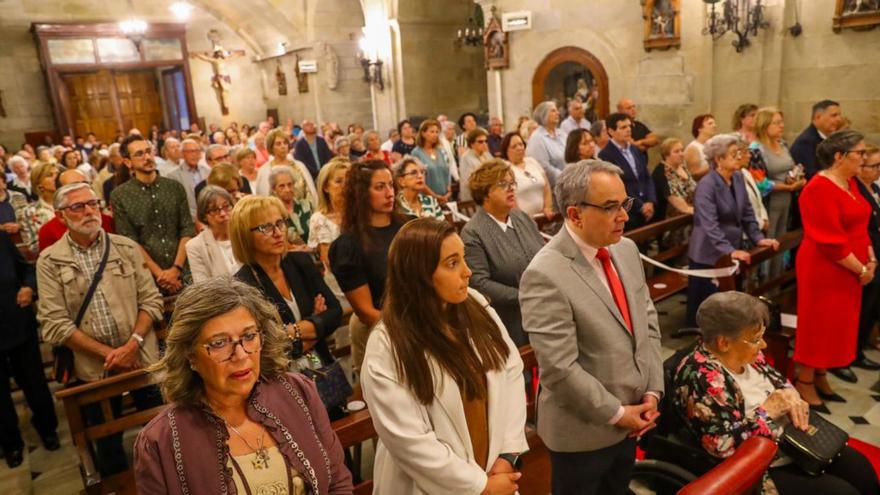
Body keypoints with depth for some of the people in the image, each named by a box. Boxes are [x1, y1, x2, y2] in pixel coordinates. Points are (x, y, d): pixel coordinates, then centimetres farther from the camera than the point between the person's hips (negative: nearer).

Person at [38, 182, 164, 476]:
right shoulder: (49, 261, -3)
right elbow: (54, 324, -9)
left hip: (142, 359, 1)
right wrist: (108, 353, -14)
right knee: (107, 443, 16)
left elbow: (151, 300, -1)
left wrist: (132, 345, -15)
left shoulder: (127, 248, 2)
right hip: (93, 368, -1)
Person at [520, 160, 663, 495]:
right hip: (584, 431, -6)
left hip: (631, 422, 7)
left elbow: (648, 323, 7)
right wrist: (617, 413, -14)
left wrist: (652, 391, -2)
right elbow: (560, 369, -25)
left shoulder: (626, 249, 0)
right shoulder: (545, 275, -25)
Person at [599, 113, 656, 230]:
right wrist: (640, 206, -11)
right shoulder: (605, 156, -10)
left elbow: (647, 178, 14)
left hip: (646, 209, 6)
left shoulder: (635, 150, 14)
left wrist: (650, 202, -2)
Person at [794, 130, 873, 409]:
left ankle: (820, 377, 31)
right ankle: (804, 382, 17)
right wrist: (860, 269, -14)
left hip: (849, 270, 9)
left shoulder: (849, 182, 10)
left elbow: (860, 225, 17)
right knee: (818, 325, 2)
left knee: (837, 325, 16)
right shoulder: (820, 189, -20)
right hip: (824, 270, -9)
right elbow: (831, 241, -22)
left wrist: (870, 258, 5)